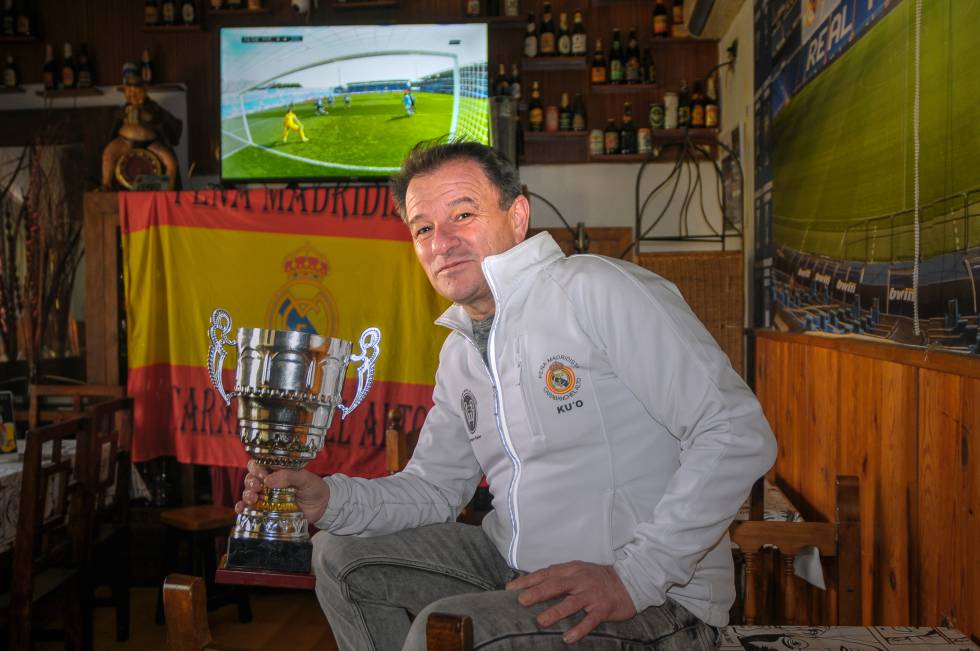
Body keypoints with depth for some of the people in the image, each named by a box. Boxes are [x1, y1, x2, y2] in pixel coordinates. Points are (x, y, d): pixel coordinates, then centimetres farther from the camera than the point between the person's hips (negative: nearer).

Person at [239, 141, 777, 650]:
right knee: (340, 555, 7)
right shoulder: (459, 353, 12)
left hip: (653, 597, -7)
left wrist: (634, 576, -23)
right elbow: (432, 489, 15)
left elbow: (738, 434, -19)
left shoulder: (599, 290, -15)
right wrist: (327, 499, -4)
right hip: (517, 572, 8)